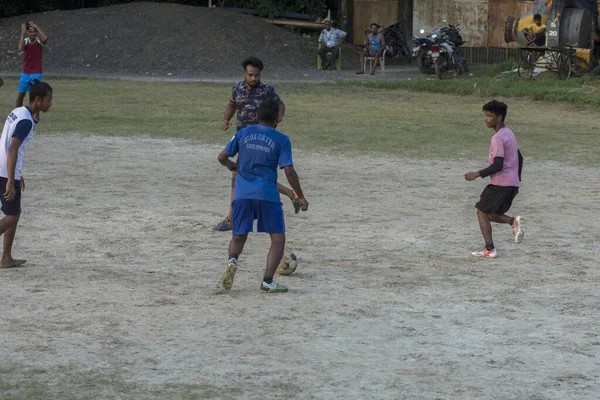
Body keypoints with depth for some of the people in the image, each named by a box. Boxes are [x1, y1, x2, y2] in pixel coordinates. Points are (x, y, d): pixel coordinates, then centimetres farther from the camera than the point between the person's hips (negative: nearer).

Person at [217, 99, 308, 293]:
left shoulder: (243, 133, 10)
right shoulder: (282, 140, 1)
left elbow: (222, 157, 11)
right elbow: (289, 171, -6)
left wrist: (231, 165, 34)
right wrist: (300, 197, 2)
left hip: (242, 194, 3)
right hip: (267, 194, -3)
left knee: (239, 236, 14)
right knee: (278, 238, 9)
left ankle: (232, 260, -19)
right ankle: (267, 282, -5)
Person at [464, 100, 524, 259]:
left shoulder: (498, 137, -15)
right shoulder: (509, 134, 15)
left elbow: (498, 165, -21)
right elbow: (519, 158, 22)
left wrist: (477, 174, -16)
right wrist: (516, 181, 27)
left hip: (500, 183, -9)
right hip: (513, 183, 9)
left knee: (482, 212, 0)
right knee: (491, 214, 17)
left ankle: (489, 249, -6)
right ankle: (514, 221, -7)